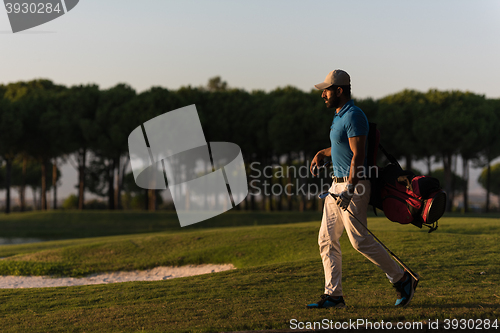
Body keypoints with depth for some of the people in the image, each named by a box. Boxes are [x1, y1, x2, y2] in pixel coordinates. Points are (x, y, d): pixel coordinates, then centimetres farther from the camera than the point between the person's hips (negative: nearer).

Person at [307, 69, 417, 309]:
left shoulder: (353, 116, -15)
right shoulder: (339, 116, 16)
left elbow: (358, 155, -22)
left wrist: (350, 190, -28)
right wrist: (322, 154, 25)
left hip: (354, 184, -10)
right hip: (338, 185, 10)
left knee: (360, 240, -10)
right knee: (327, 240, 5)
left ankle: (403, 280, 4)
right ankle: (333, 295, 6)